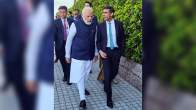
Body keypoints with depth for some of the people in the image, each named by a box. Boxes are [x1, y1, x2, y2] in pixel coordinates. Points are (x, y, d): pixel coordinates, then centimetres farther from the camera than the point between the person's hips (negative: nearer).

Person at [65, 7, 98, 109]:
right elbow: (69, 40, -6)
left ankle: (82, 88, 45)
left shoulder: (94, 26, 0)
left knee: (85, 75, 20)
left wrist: (96, 53, 15)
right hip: (78, 55, -4)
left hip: (89, 55, 5)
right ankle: (82, 98, 9)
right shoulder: (76, 25, -13)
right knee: (80, 76, -1)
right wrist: (68, 55, -3)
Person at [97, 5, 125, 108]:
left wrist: (121, 50, 1)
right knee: (107, 73, -4)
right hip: (105, 51, -2)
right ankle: (109, 97, 10)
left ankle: (106, 84, 44)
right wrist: (100, 51, -11)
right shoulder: (101, 25, -2)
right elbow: (98, 40, 3)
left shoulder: (119, 24, 0)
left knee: (114, 72, 11)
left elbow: (122, 38, 6)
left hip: (116, 51, 2)